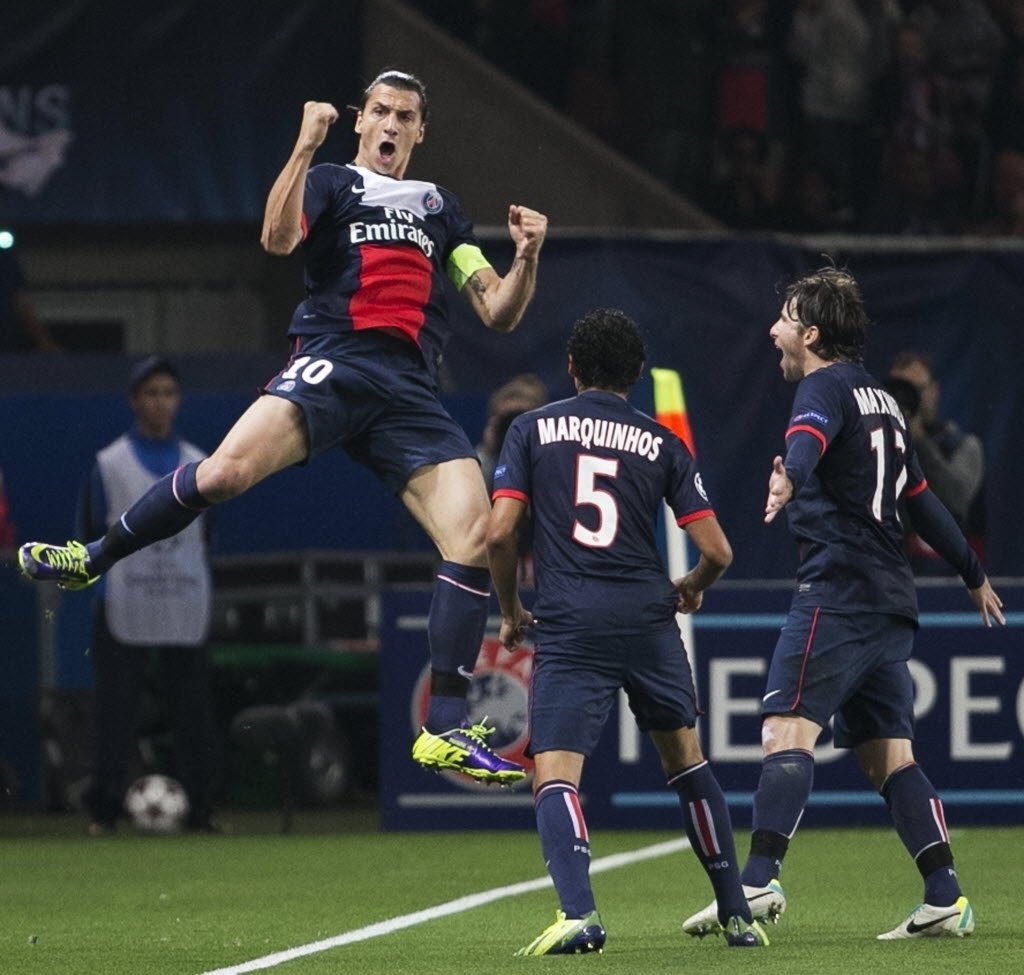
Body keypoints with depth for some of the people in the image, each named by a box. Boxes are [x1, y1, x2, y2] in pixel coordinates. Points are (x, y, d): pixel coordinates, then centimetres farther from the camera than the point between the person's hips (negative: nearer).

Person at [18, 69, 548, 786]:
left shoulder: (441, 208, 26)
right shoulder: (331, 183, 15)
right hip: (333, 364, -3)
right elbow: (278, 237, -7)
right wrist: (307, 146, -14)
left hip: (411, 395, 4)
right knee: (228, 471, -29)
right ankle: (94, 560, -5)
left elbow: (499, 314, 22)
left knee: (475, 536, -14)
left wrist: (526, 258, 3)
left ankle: (446, 729, -9)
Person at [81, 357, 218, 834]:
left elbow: (204, 538, 16)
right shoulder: (109, 464, 5)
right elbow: (91, 536, 5)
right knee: (117, 709, -6)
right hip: (124, 610, -3)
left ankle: (199, 809, 4)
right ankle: (104, 811, -2)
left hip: (186, 610, 3)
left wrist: (204, 592, 7)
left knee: (192, 710, 0)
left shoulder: (198, 464, 13)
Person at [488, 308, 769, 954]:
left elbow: (499, 533, -4)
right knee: (685, 757, 21)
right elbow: (717, 550, 4)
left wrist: (511, 610, 13)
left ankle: (579, 912, -31)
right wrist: (693, 588, 27)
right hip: (648, 620, 3)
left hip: (569, 628, -2)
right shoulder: (661, 442, 9)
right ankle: (738, 914, 23)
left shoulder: (533, 429, 6)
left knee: (554, 776, -7)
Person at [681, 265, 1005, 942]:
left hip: (838, 589, -9)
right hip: (892, 600, 9)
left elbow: (808, 440, -29)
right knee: (888, 753, 10)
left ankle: (759, 881, -30)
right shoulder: (882, 400, 23)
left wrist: (788, 476, -50)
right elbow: (923, 500, 32)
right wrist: (974, 576, 42)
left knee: (788, 729, -17)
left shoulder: (826, 386, -4)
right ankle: (946, 899, 4)